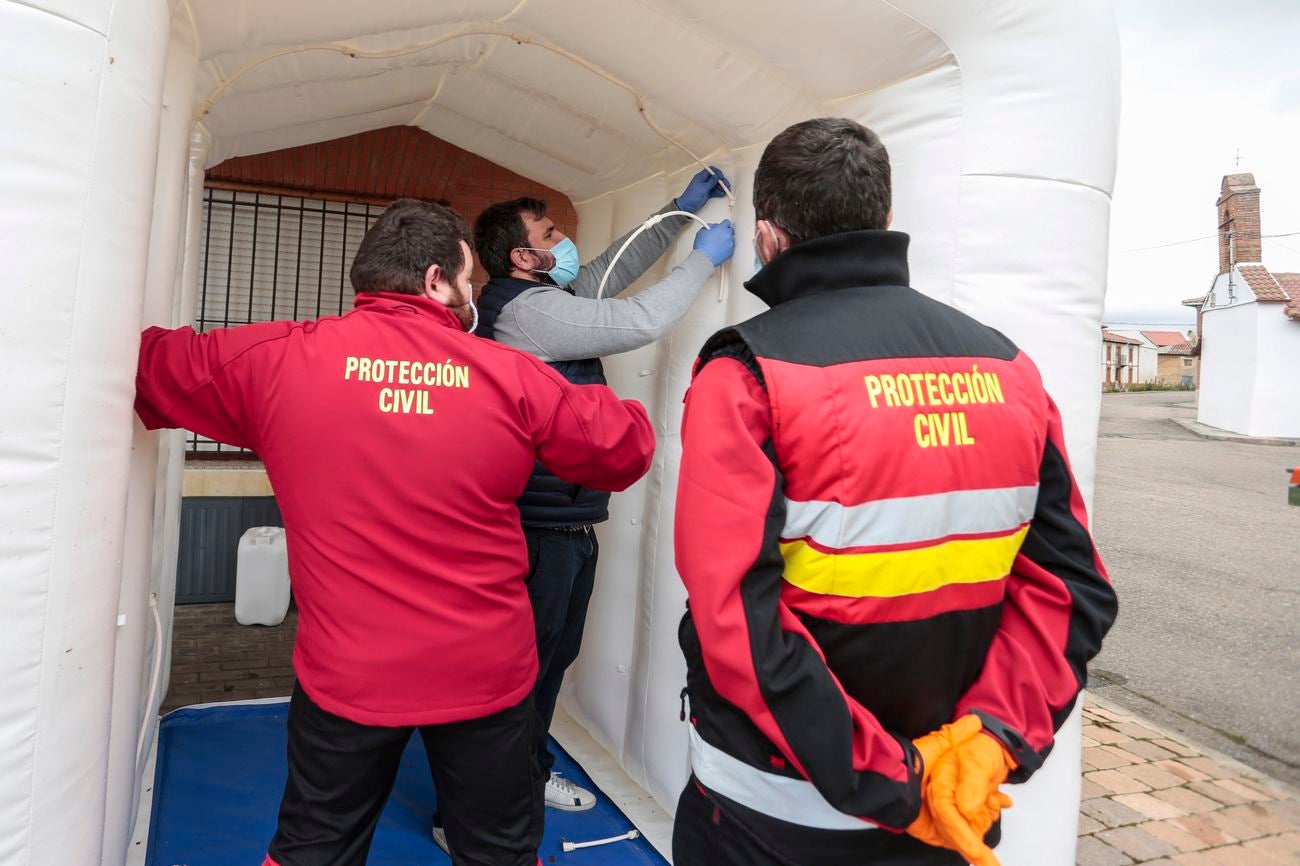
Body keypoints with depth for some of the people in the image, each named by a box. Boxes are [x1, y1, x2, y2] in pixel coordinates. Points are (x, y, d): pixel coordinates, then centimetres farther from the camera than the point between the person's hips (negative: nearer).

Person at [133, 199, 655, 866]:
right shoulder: (513, 376, -10)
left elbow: (147, 367, 9)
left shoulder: (277, 358, -7)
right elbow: (625, 449, 0)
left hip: (344, 676, 1)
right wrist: (624, 411, 22)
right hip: (486, 675, 0)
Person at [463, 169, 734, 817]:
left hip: (568, 522, 10)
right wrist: (704, 258, -7)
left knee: (555, 653, 20)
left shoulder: (545, 297, 13)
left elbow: (612, 270, 23)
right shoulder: (525, 309, -18)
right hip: (542, 527, -10)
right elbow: (640, 322, -21)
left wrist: (680, 210, 22)